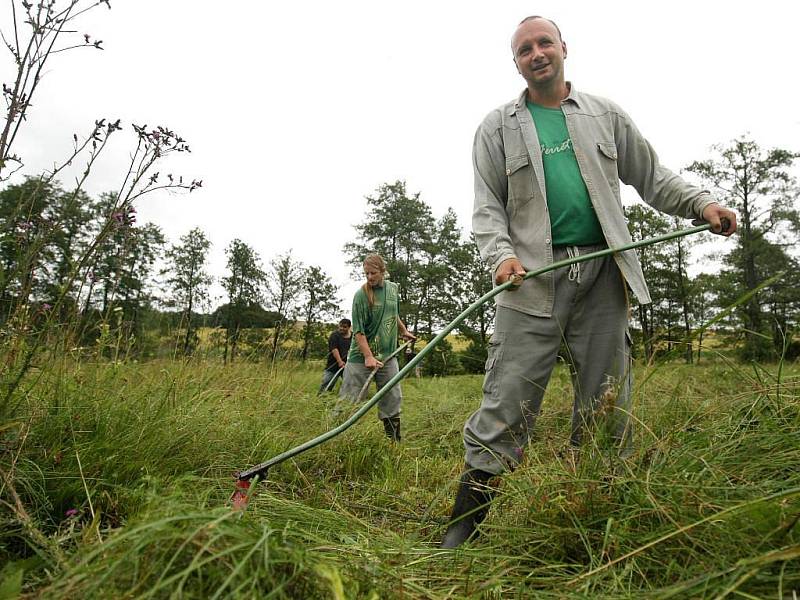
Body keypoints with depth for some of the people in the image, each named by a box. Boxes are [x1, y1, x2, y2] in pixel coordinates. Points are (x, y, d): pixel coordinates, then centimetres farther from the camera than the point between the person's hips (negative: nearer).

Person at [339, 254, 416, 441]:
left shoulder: (393, 288, 6)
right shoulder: (361, 294, -12)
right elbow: (358, 330, -16)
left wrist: (404, 331, 34)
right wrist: (368, 356, -24)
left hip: (388, 354, 5)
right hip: (361, 355, -5)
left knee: (392, 398, 8)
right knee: (350, 398, -2)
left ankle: (394, 440, 18)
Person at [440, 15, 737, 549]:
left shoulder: (606, 114, 20)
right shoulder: (497, 128, 14)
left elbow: (652, 177, 21)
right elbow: (487, 207, 6)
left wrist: (701, 203, 5)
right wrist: (501, 254, -11)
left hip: (603, 275, 3)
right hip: (533, 275, -2)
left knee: (606, 402, 5)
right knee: (507, 402, -8)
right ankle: (465, 521, 3)